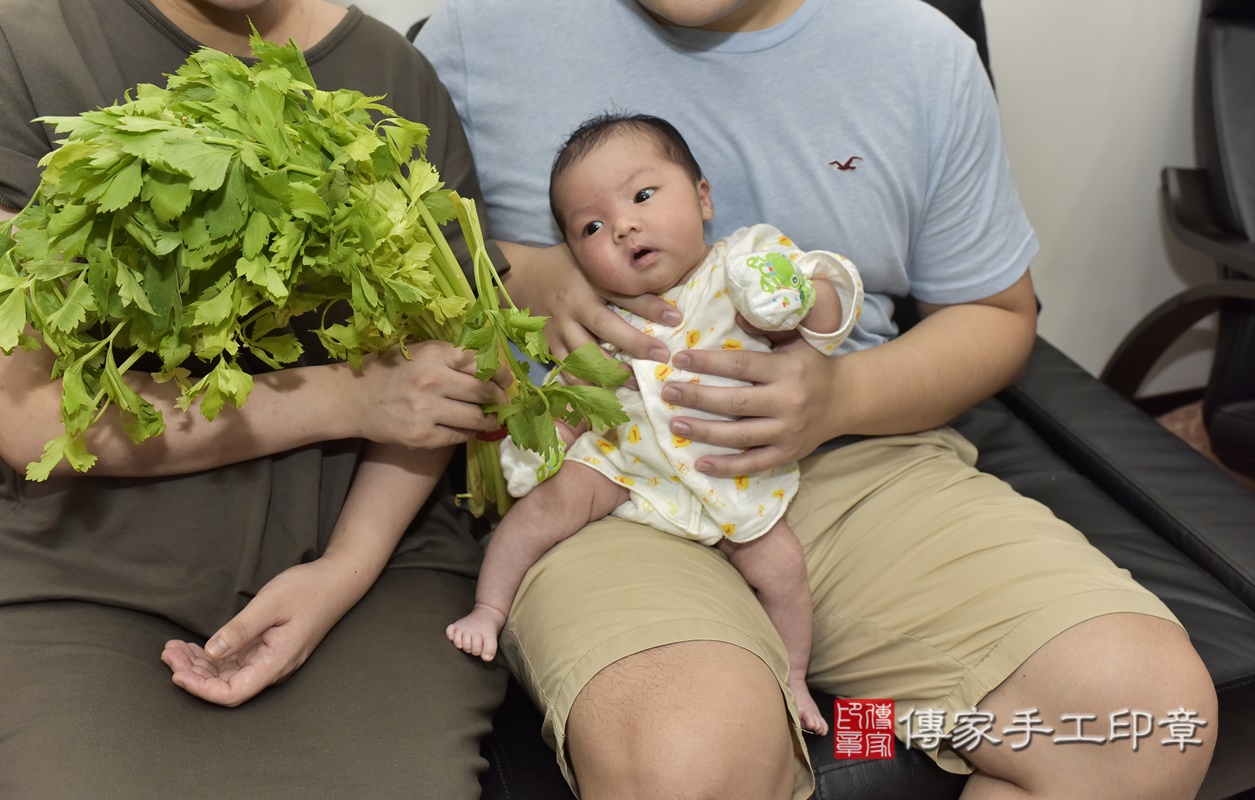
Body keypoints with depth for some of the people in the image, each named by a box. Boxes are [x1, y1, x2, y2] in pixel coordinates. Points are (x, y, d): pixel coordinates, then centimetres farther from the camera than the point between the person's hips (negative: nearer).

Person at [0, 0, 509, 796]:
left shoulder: (402, 77, 2)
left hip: (376, 551, 2)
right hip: (94, 573, -1)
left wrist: (348, 567, -11)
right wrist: (343, 399, -15)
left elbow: (433, 374, 3)